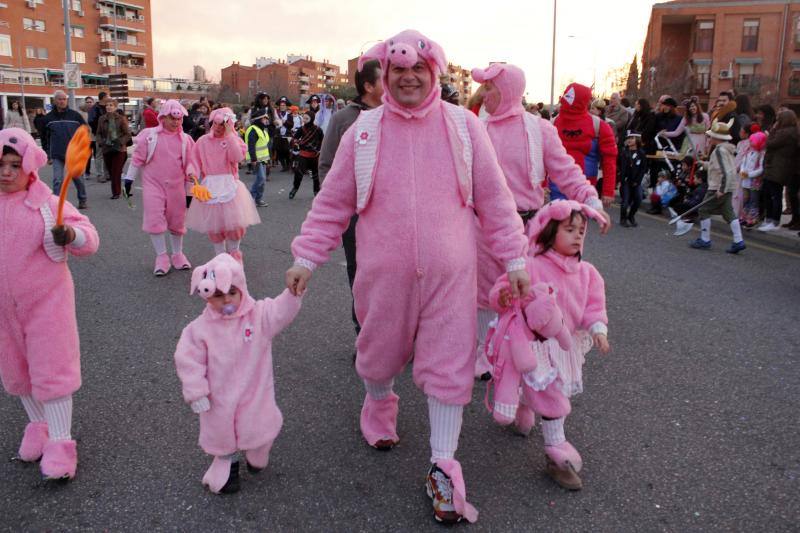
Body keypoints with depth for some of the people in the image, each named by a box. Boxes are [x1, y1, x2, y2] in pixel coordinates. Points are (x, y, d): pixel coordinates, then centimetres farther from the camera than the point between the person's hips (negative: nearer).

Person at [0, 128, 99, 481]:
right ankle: (38, 426, 40)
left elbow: (89, 239, -16)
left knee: (51, 371, 0)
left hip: (46, 301, -5)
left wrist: (71, 233, -35)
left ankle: (60, 443, 11)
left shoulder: (46, 204, -12)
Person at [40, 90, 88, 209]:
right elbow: (44, 137, 14)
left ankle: (82, 201, 22)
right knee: (57, 180, -5)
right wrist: (47, 154, 11)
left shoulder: (75, 115, 2)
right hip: (57, 155, 1)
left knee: (78, 178, 6)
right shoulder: (48, 118, 6)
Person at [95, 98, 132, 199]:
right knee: (111, 172, 7)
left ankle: (116, 192, -1)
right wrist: (101, 142, -6)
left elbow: (127, 134, -2)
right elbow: (99, 133, 13)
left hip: (119, 149, -4)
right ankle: (117, 190, 19)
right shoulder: (102, 119, 7)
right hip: (106, 149, 4)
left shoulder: (121, 118, -2)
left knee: (116, 172, -7)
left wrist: (120, 142, -15)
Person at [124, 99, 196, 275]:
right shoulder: (149, 135, -3)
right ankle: (162, 257, 3)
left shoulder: (185, 139, 3)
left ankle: (178, 254, 26)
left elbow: (189, 163, 7)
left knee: (177, 221, 10)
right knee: (155, 220, -7)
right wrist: (129, 179, 2)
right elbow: (137, 158, 2)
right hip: (153, 184, -2)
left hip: (176, 186, 2)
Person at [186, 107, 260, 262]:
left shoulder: (233, 140, 2)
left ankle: (233, 253, 16)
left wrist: (229, 135, -15)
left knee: (234, 222, -8)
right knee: (213, 224, 4)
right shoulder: (203, 141, 6)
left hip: (229, 185, -1)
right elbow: (196, 162, 6)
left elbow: (237, 157, -17)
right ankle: (220, 255, 22)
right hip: (210, 187, 2)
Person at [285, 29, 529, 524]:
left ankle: (443, 467, 19)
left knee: (449, 366, 4)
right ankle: (379, 406, 51)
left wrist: (515, 260, 3)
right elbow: (333, 202, 5)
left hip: (450, 272, 0)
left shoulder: (464, 126, 0)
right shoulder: (364, 130, 1)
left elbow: (494, 198, 3)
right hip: (384, 272, 1)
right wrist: (306, 258, 3)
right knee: (380, 354, 17)